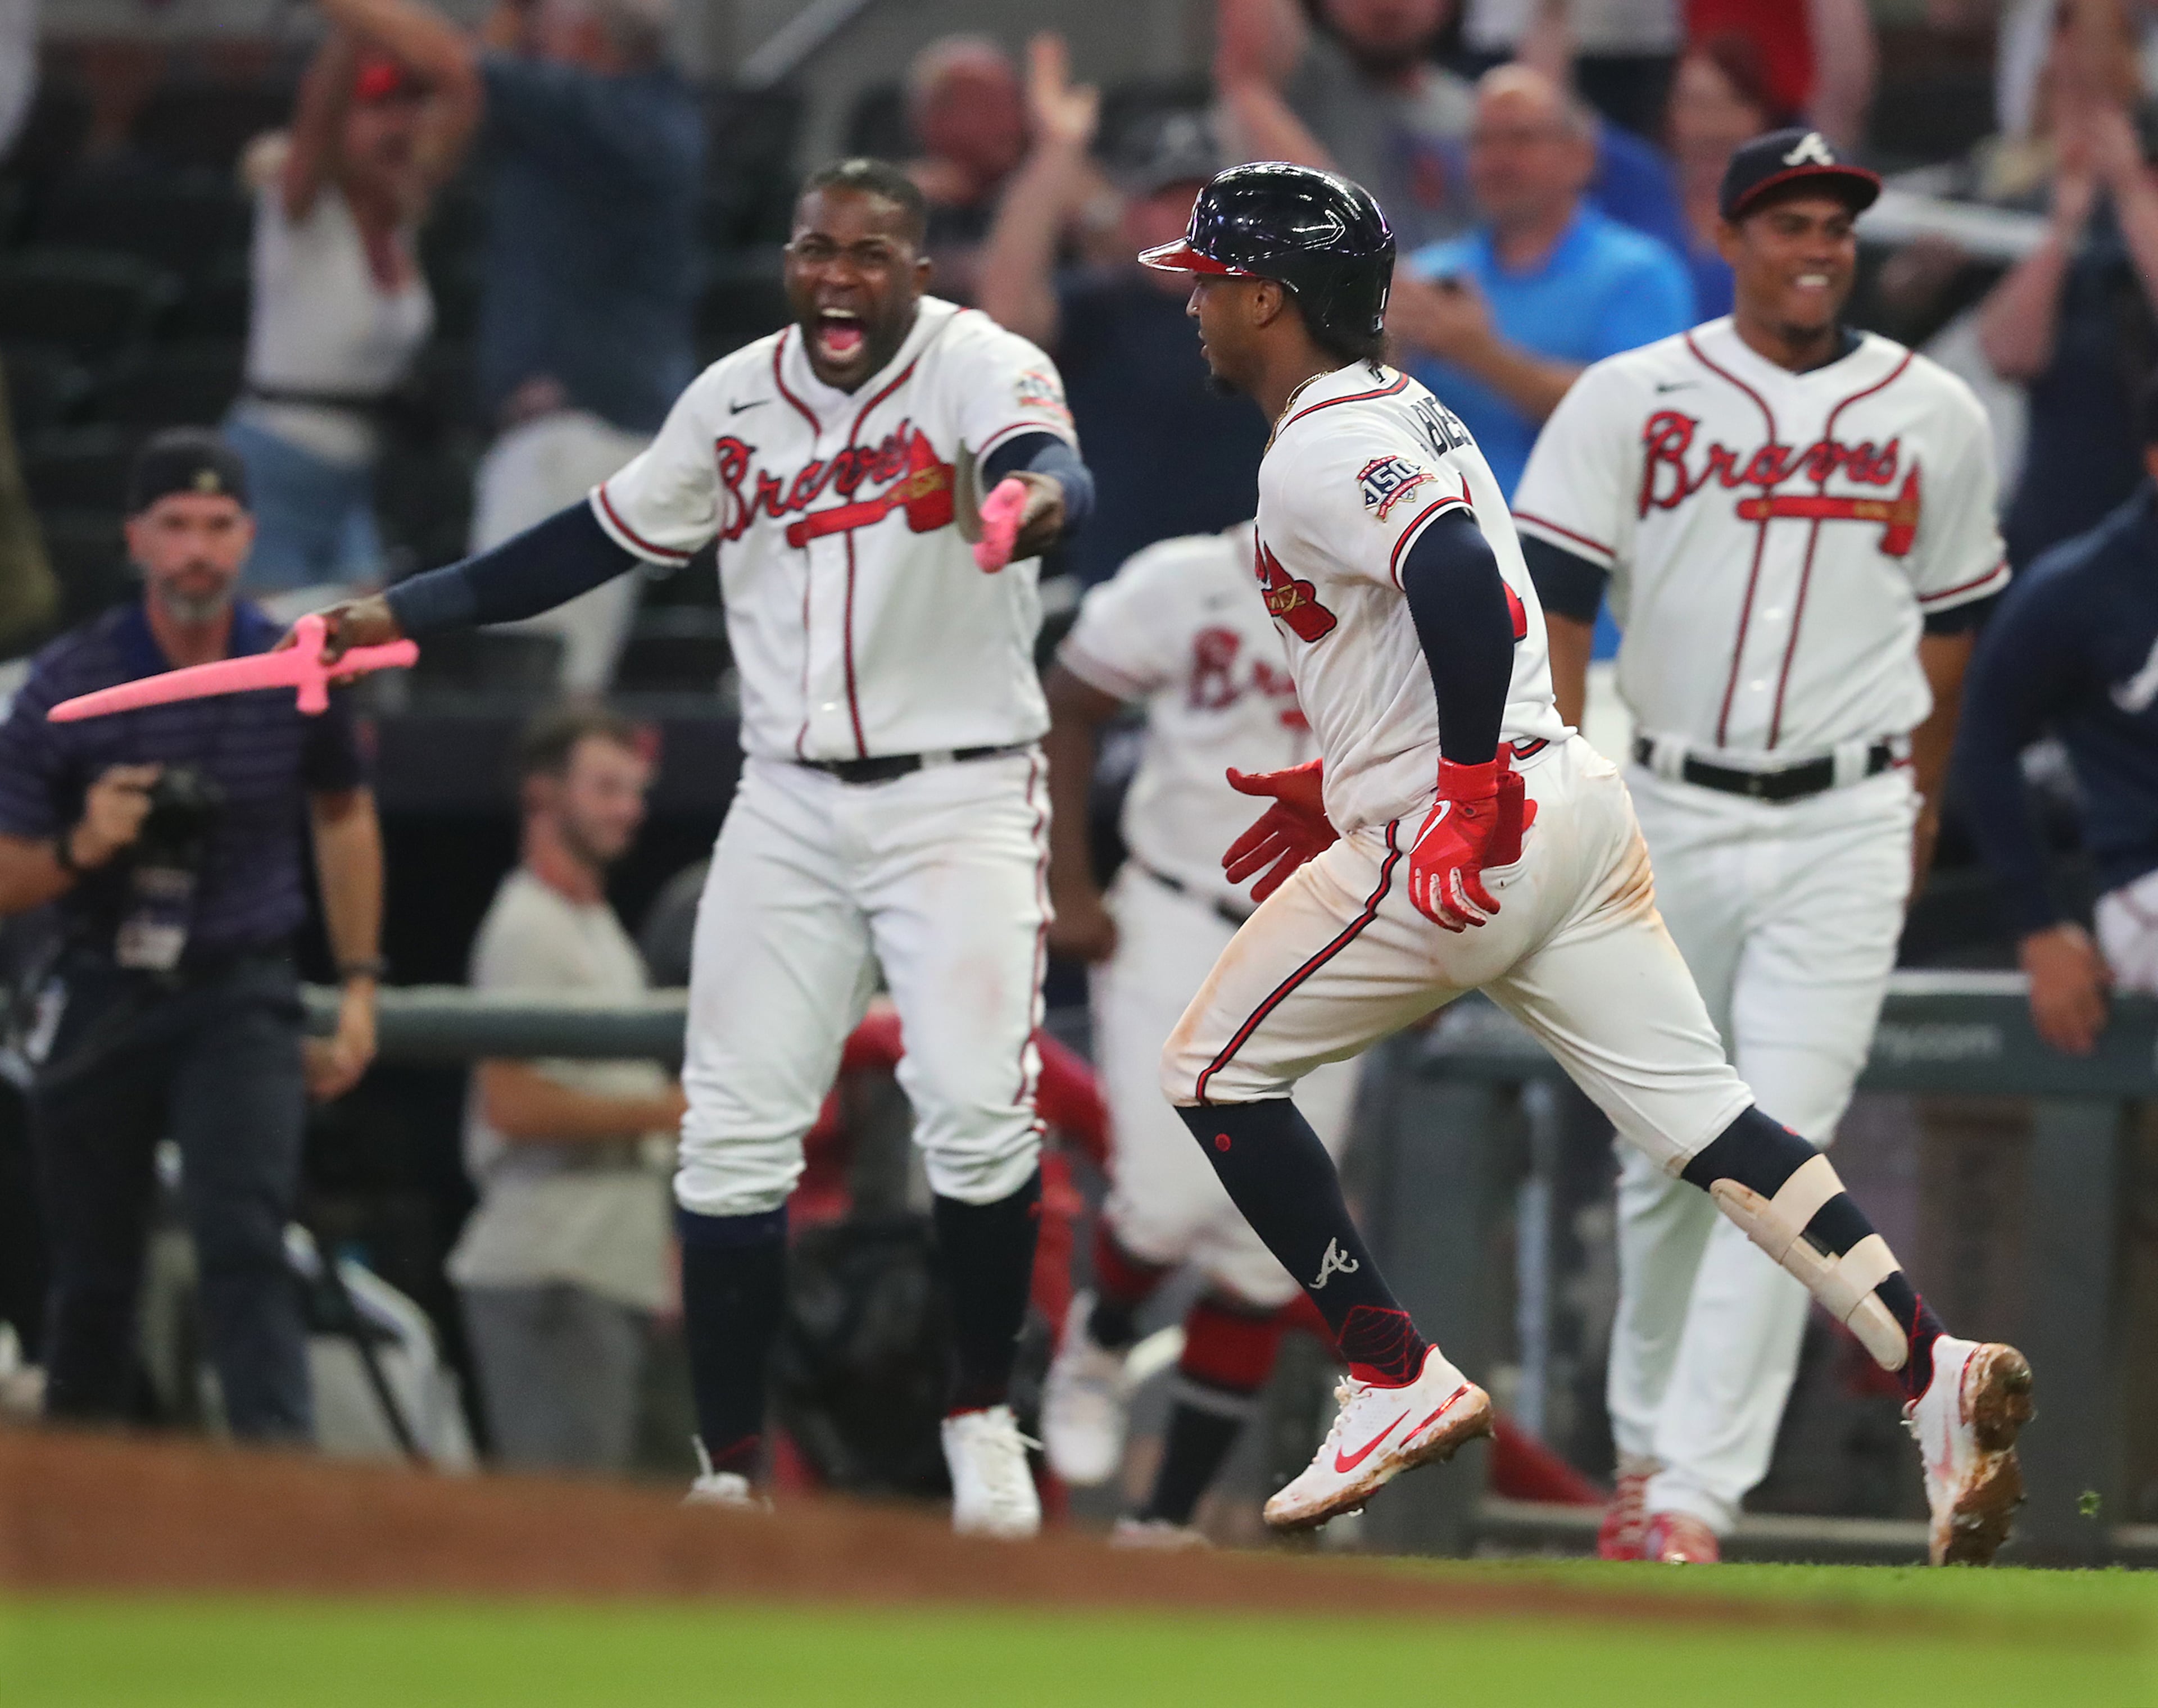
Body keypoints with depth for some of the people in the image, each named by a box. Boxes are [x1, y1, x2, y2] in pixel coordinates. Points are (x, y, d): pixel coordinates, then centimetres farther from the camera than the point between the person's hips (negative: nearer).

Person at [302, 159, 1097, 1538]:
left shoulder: (980, 368, -11)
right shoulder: (736, 400, 5)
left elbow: (1056, 471, -33)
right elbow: (602, 540, 16)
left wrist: (1032, 501, -58)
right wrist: (404, 614, 13)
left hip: (961, 796, -4)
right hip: (790, 798, 4)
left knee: (979, 1114, -17)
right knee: (732, 1139, -2)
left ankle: (983, 1416, 7)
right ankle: (732, 1469, 6)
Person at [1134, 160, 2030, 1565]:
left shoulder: (1321, 450, -11)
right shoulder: (1403, 413, 20)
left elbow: (1460, 580, -28)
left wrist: (1465, 791, -28)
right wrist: (1348, 784, 33)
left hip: (1462, 842, -9)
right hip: (1572, 803, 9)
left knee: (1217, 1071, 7)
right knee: (1703, 1120, 1)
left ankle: (1398, 1381, 4)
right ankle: (1933, 1366, -15)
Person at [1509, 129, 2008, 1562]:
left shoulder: (1937, 417, 6)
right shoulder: (1631, 400, 0)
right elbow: (1555, 610, -4)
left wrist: (1922, 809, 19)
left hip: (1844, 829, -1)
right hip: (1672, 816, 1)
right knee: (1664, 1159, 10)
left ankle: (1696, 1500, -16)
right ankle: (1647, 1444, 30)